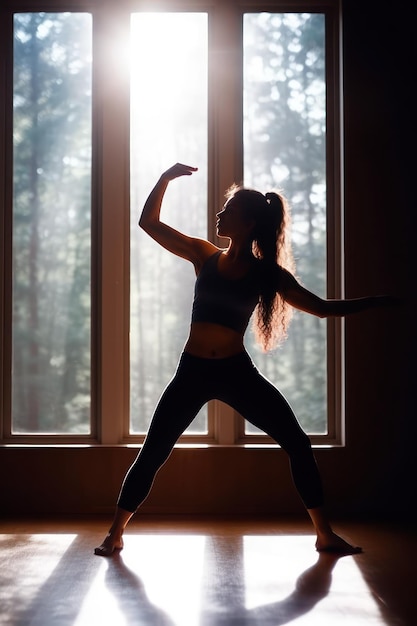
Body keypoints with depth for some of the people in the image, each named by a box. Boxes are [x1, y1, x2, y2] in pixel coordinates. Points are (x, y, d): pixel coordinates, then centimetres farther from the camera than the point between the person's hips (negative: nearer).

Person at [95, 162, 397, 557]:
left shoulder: (266, 272, 0)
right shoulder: (204, 255, 3)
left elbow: (322, 307, 3)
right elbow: (148, 221, 4)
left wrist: (378, 301, -1)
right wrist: (166, 178, -7)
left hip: (237, 371, 0)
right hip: (192, 371, 0)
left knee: (298, 443, -2)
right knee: (152, 453, 0)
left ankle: (325, 535, 12)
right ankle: (116, 533, 15)